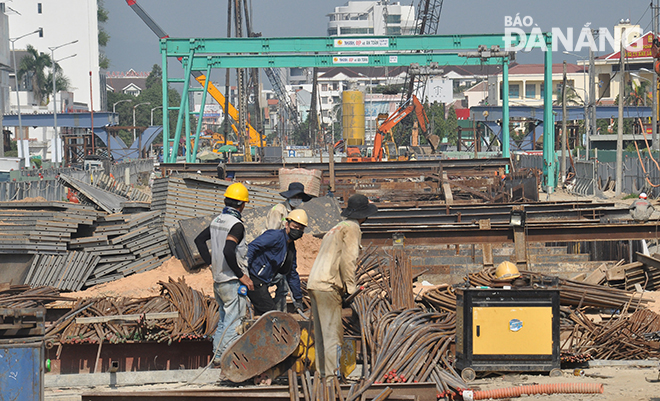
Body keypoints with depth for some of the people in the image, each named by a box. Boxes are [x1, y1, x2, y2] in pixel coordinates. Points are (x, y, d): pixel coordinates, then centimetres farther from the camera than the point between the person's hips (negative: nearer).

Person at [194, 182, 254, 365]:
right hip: (232, 281, -9)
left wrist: (211, 263, 18)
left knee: (224, 319, 18)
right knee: (233, 321, -4)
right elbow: (228, 251, -30)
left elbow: (199, 240, 19)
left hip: (218, 279, 9)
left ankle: (217, 355, 21)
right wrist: (241, 276, -21)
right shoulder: (236, 225, -18)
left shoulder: (217, 220, 8)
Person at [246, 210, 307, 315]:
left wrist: (298, 299, 31)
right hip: (254, 281, -10)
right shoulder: (276, 236, -12)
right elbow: (251, 248, -21)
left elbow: (292, 274, 28)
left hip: (262, 285, 10)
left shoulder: (291, 248, 17)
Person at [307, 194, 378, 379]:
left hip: (315, 282, 9)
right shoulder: (352, 228, -2)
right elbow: (348, 259, -14)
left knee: (321, 332, 12)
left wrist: (346, 285, 16)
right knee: (333, 331, -8)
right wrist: (350, 286, -10)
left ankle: (322, 371, 15)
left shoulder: (337, 227, 25)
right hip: (328, 286, -9)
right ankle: (332, 373, -11)